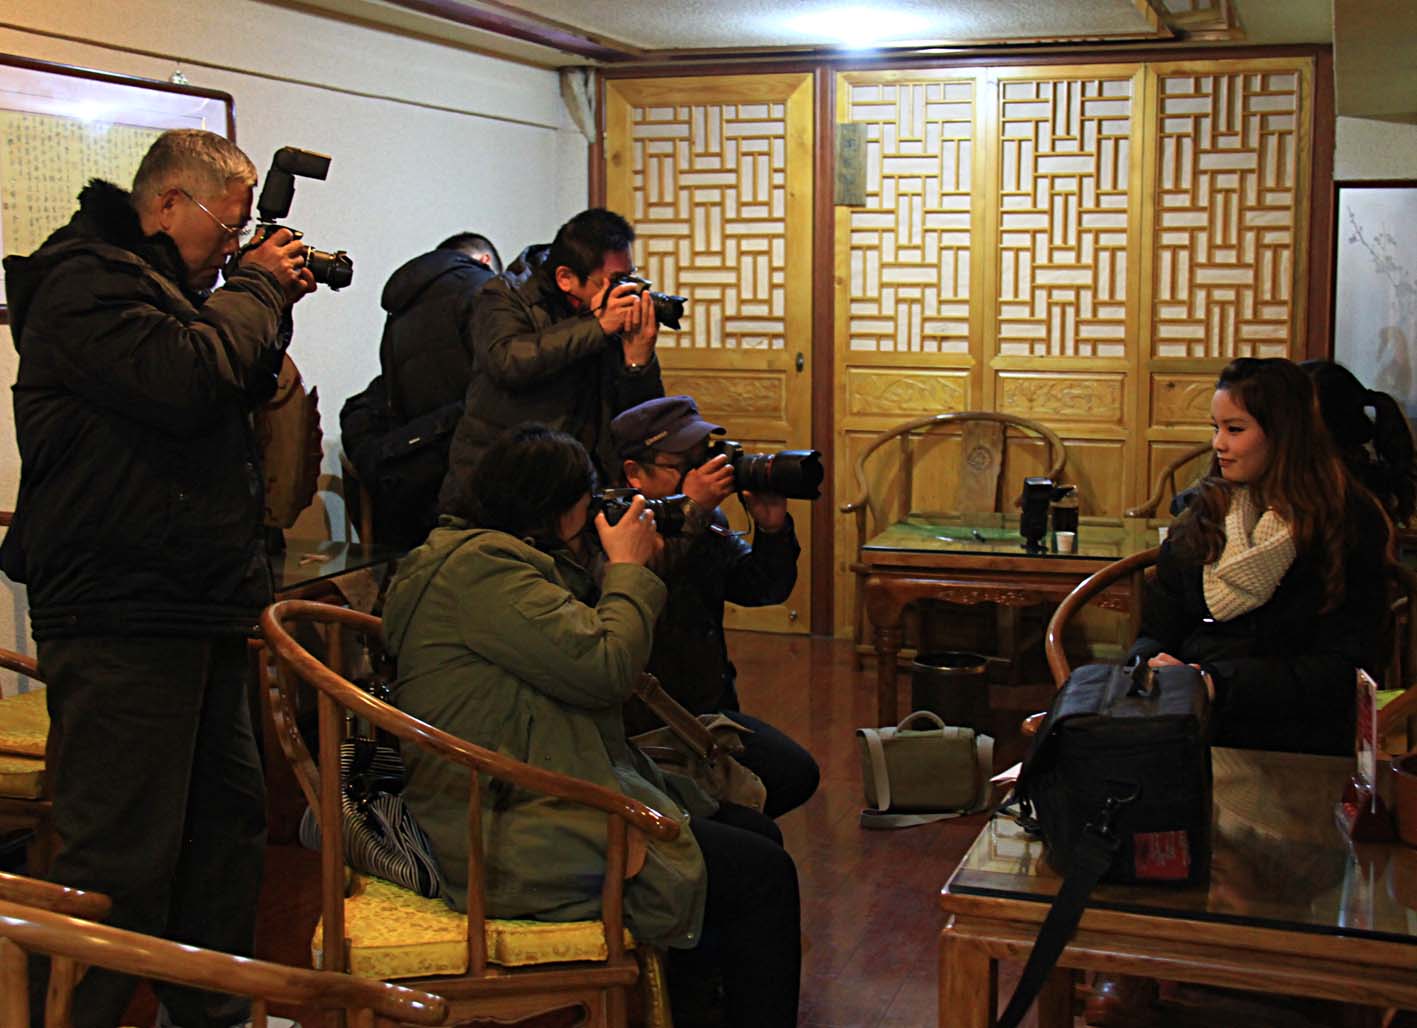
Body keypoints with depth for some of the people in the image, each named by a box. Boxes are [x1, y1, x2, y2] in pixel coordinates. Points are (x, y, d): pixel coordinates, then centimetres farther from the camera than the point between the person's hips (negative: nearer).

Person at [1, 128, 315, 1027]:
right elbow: (194, 381, -26)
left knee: (229, 817, 17)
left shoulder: (156, 283, 20)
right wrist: (256, 289, -11)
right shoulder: (87, 282, -12)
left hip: (194, 609, 11)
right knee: (122, 855, -8)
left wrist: (270, 305, 9)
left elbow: (245, 391, 23)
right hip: (120, 615, -11)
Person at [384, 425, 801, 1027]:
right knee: (764, 877, -11)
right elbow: (604, 666, -22)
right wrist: (627, 568, -6)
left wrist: (626, 570, 11)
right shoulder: (478, 566, -17)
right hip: (511, 842, -11)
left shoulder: (481, 557, 16)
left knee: (751, 833, 10)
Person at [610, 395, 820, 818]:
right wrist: (689, 511, -30)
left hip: (708, 707, 9)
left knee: (796, 774, 0)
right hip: (642, 723, -9)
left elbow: (765, 589, 11)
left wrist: (772, 528, -9)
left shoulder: (709, 522, 11)